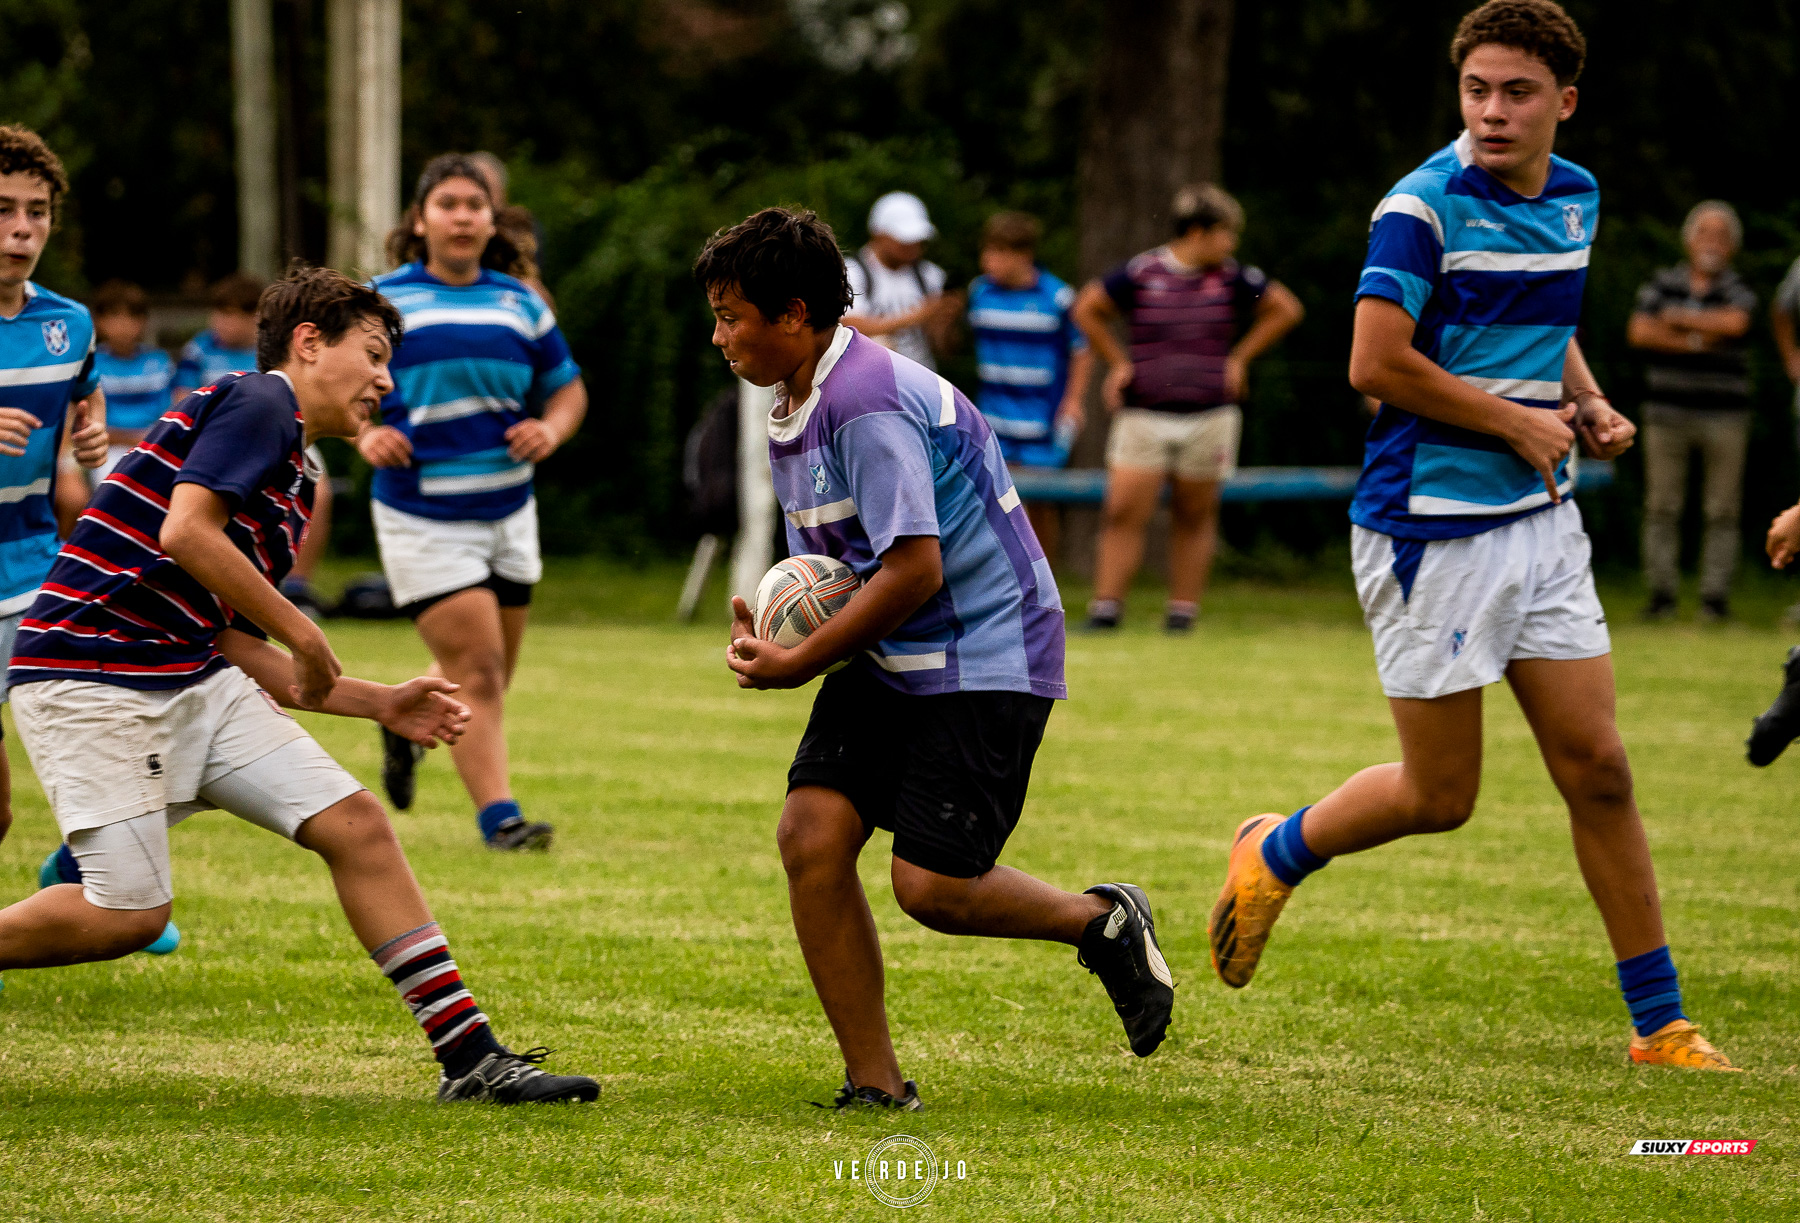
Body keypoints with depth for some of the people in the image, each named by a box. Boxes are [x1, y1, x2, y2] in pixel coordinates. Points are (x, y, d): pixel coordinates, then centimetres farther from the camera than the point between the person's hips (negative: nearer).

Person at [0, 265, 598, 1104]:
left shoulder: (295, 478, 21)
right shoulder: (257, 404, -7)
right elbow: (186, 531, -21)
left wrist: (380, 704, 16)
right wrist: (304, 635, -13)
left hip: (194, 675, 9)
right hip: (90, 678, -9)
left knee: (356, 827, -1)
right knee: (128, 913, -14)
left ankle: (469, 1056, -1)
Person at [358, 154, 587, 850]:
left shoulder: (519, 302, 9)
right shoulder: (382, 302, -2)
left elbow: (567, 387, 16)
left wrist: (551, 428, -6)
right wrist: (365, 433, -17)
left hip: (508, 512, 5)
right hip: (423, 521, -5)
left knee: (486, 680, 13)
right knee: (477, 674, -13)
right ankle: (498, 815, -7)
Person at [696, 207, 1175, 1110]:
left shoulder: (870, 404, -21)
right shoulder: (792, 411, 12)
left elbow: (914, 569, -24)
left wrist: (805, 662, -15)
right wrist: (766, 636, 0)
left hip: (988, 659, -9)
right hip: (889, 662, 9)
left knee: (931, 886, -13)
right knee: (811, 833, -8)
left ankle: (1103, 923, 16)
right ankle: (876, 1084, -2)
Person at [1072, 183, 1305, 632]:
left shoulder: (1233, 279, 3)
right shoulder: (1140, 273, -2)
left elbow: (1286, 310, 14)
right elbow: (1087, 309, 9)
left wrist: (1240, 358, 8)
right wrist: (1117, 363, 5)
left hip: (1210, 415, 1)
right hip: (1143, 415, -1)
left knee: (1194, 517, 5)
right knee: (1124, 512, -8)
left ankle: (1182, 612, 12)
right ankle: (1105, 609, -3)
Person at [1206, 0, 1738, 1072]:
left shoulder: (1577, 197, 9)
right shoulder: (1426, 205, -15)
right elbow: (1376, 364, -20)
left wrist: (1588, 402, 7)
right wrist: (1518, 422, -13)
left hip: (1542, 522, 6)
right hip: (1431, 529, -6)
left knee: (1598, 770, 3)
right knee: (1440, 796, 1)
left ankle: (1661, 1023, 9)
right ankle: (1276, 855, 29)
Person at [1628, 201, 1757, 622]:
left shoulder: (1738, 291, 4)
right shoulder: (1661, 284, 10)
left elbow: (1734, 322, -17)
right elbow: (1639, 331, -4)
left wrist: (1678, 319, -7)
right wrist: (1696, 341, -9)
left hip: (1724, 414, -1)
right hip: (1667, 411, 1)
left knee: (1722, 510, -3)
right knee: (1661, 507, -1)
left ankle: (1715, 595, 0)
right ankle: (1661, 593, 3)